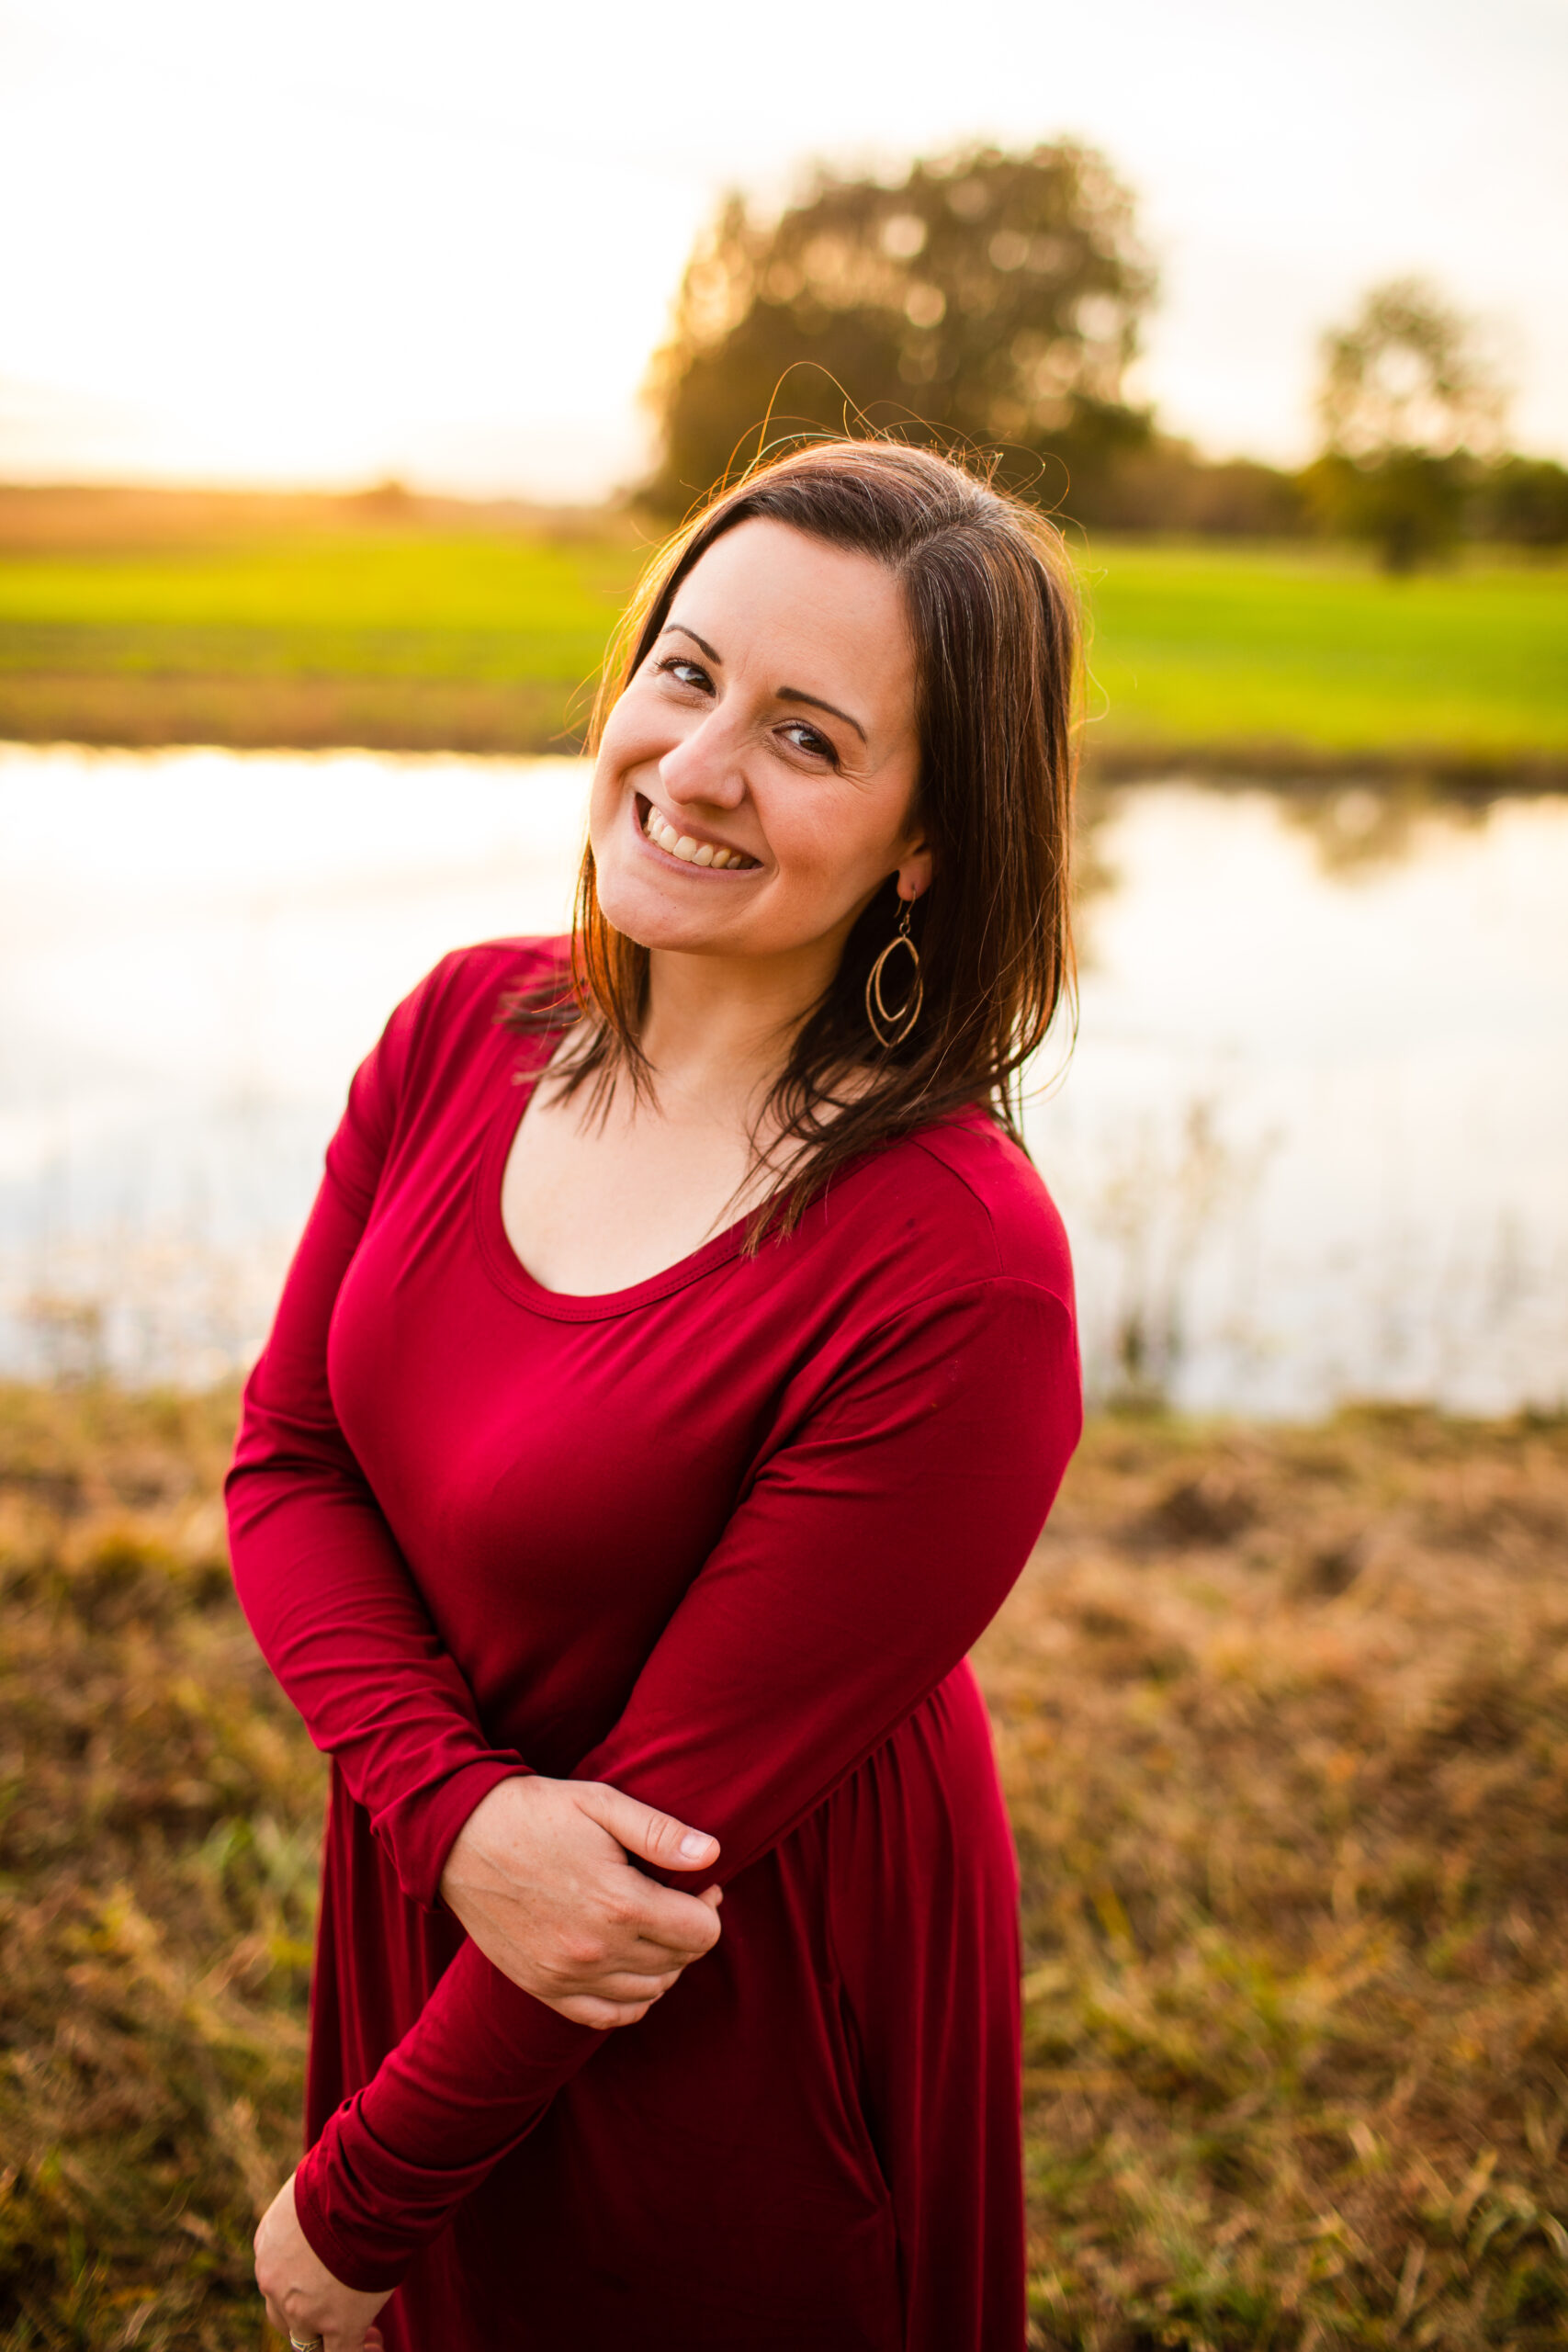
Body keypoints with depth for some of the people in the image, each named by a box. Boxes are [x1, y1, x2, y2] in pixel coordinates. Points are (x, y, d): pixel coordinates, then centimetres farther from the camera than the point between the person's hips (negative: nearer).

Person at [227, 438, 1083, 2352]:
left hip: (730, 2032, -5)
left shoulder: (956, 1279, -30)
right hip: (420, 1910, 5)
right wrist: (453, 1807, -22)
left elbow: (689, 1809, -24)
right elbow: (286, 1455, -5)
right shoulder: (467, 1027, -10)